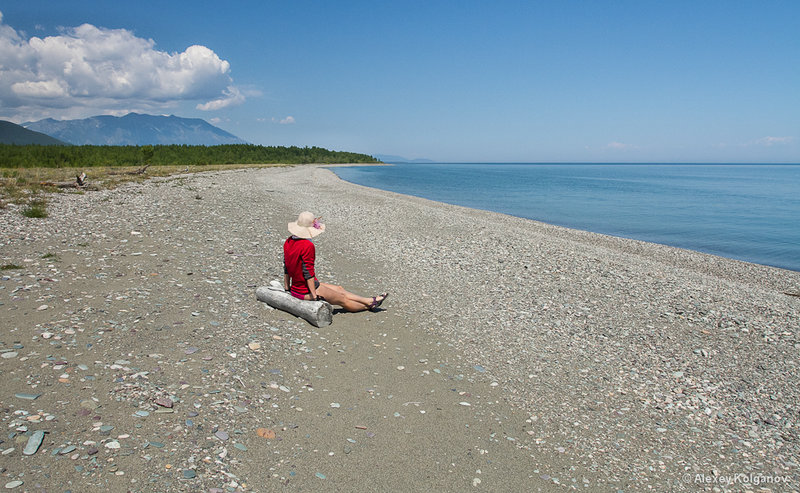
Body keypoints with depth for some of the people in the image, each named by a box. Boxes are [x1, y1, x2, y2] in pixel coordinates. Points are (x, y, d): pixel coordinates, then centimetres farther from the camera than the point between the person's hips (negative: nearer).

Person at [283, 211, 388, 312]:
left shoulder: (288, 242, 3)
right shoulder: (307, 246, -25)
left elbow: (286, 267, 10)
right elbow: (308, 271, -24)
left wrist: (287, 287, 19)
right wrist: (313, 295, -17)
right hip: (305, 291, -9)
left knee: (339, 289, 19)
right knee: (343, 300, 11)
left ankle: (370, 300, 28)